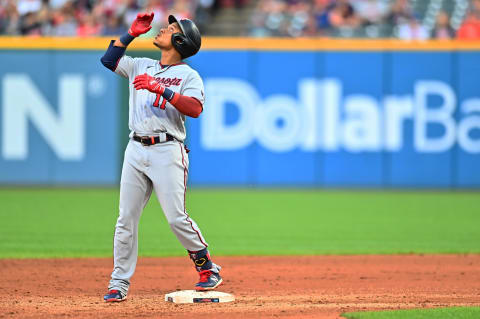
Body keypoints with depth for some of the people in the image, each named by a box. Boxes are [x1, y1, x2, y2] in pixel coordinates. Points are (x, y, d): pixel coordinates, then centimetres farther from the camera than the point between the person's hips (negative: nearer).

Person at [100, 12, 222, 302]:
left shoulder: (189, 75, 2)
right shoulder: (141, 66, 18)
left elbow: (195, 109, -14)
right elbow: (109, 59, 9)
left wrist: (162, 89, -22)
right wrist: (132, 33, 6)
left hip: (167, 151, -5)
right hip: (136, 149, 5)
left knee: (177, 218, -9)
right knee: (126, 218, 0)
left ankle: (208, 268, 10)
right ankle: (119, 283, 3)